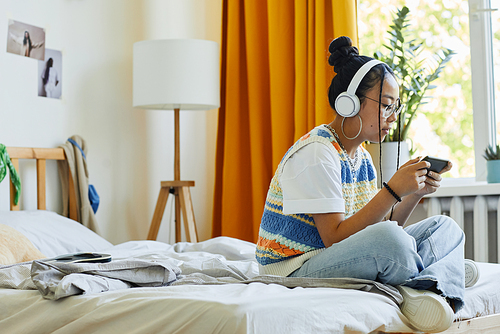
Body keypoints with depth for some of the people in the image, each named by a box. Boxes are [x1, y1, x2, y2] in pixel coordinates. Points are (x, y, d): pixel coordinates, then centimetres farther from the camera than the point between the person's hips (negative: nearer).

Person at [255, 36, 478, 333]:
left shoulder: (360, 155, 13)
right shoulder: (316, 153, -16)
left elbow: (381, 223, 12)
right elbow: (335, 238, -22)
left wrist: (416, 193, -3)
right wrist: (393, 191, -24)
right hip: (295, 270, -9)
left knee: (444, 226, 1)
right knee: (388, 239, -37)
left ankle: (426, 289, -26)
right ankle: (444, 271, -9)